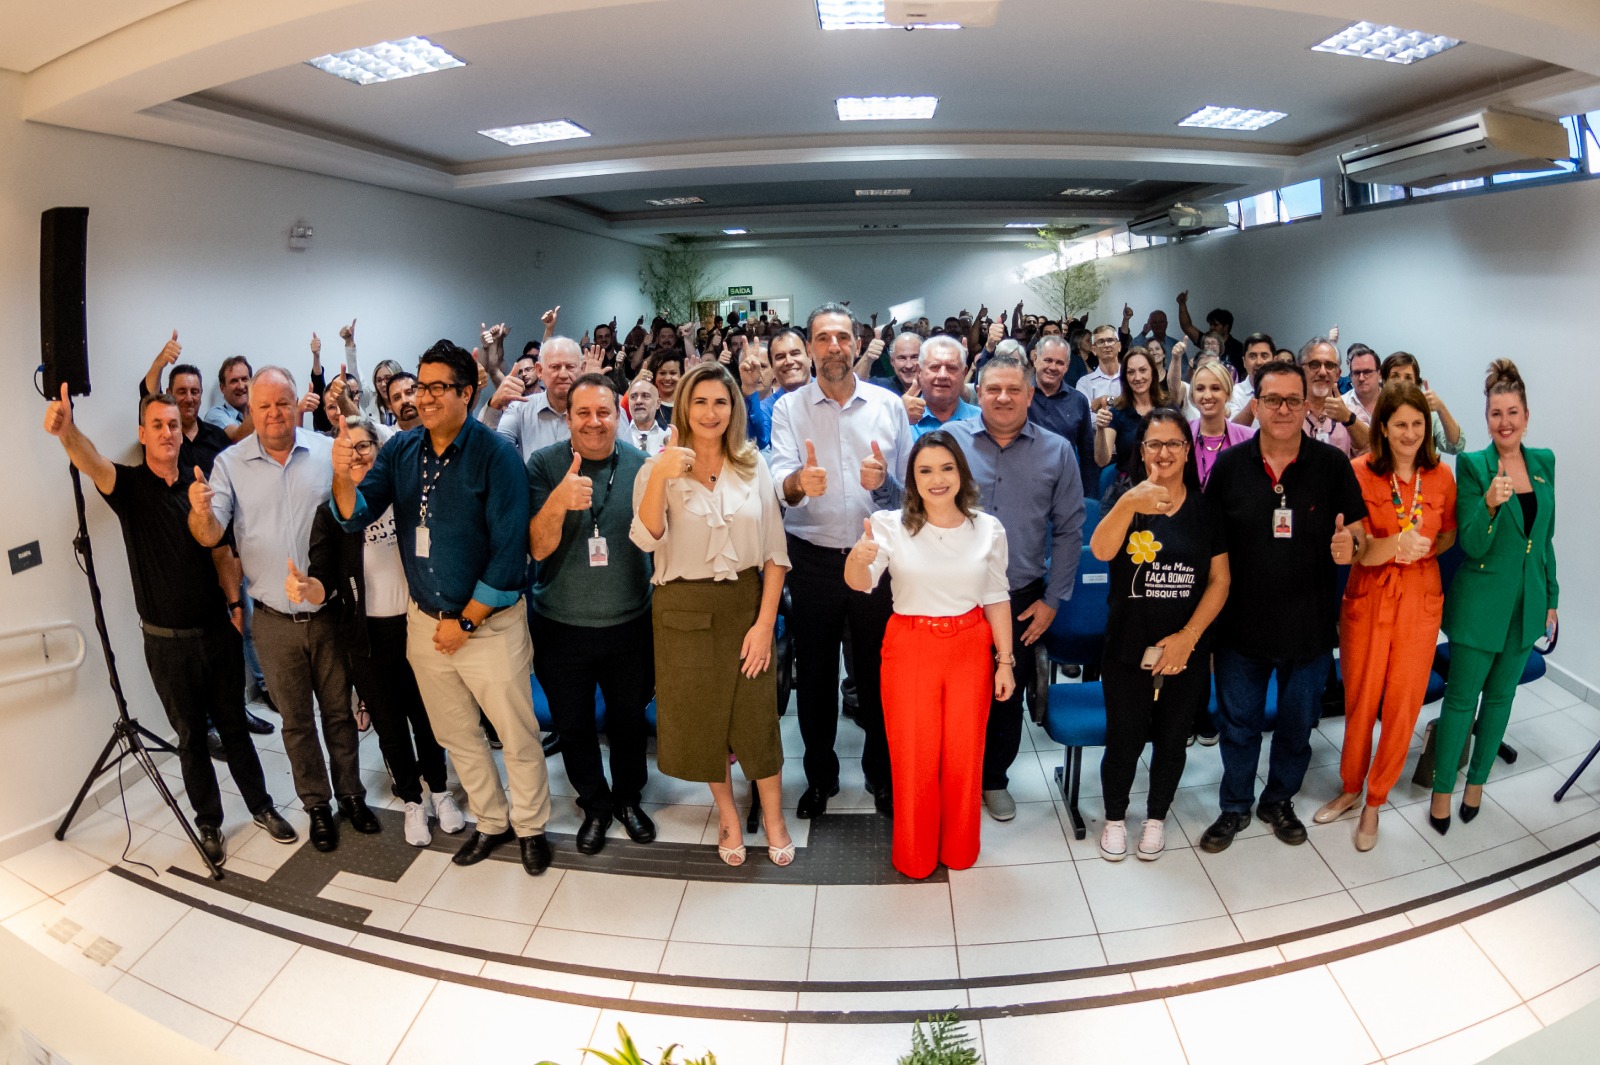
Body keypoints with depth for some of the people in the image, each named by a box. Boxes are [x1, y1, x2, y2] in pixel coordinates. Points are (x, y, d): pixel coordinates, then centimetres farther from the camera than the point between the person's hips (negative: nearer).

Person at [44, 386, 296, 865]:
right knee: (191, 736, 10)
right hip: (168, 642, -2)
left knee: (234, 726, 14)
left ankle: (261, 805, 28)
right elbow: (92, 463, -31)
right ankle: (209, 824, 25)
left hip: (217, 630, 2)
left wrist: (235, 602, 0)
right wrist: (66, 430, -52)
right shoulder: (129, 485, -7)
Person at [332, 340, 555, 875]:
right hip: (424, 619, 6)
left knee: (517, 735, 7)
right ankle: (492, 822, 40)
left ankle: (530, 826, 31)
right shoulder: (401, 449, 0)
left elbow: (509, 550, -19)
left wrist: (465, 621, -14)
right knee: (456, 734, 20)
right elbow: (356, 514, -4)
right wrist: (343, 478, -26)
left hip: (489, 621, -5)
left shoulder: (494, 452, -17)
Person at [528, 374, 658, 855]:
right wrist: (558, 500, -34)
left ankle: (628, 797, 44)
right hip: (560, 628, 0)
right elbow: (538, 548, -18)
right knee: (573, 726, 17)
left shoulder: (640, 465, -7)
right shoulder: (544, 465, -10)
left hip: (628, 624, 0)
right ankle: (595, 804, 42)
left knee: (628, 720, 18)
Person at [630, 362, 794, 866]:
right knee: (702, 715, 13)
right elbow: (647, 539, -19)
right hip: (684, 611, 0)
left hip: (746, 603, 1)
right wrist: (660, 478, -34)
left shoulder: (753, 467, 1)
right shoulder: (659, 468, -4)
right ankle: (727, 813, 36)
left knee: (757, 713, 7)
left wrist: (766, 622, -6)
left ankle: (773, 817, 30)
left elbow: (774, 552, 0)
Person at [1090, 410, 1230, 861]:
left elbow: (1220, 580, 0)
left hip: (1186, 651, 2)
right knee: (1123, 741, 6)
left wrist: (1188, 636, -11)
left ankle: (1156, 816, 38)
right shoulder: (1125, 499, -6)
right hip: (1128, 649, -2)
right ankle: (1115, 817, 31)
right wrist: (1129, 503, -43)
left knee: (1171, 741, 15)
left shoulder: (1205, 508, 1)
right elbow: (1101, 551, -25)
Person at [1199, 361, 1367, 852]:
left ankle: (1279, 800, 42)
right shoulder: (1229, 465, -5)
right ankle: (1235, 806, 35)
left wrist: (1348, 544, -25)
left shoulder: (1332, 464, -7)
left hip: (1309, 624, 0)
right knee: (1238, 721, 14)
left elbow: (1355, 533, 0)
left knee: (1298, 723, 18)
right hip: (1242, 622, 0)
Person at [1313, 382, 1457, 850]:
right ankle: (1350, 787, 32)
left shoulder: (1441, 475, -1)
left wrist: (1425, 549, -7)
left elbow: (1449, 533, 15)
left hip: (1421, 600, 2)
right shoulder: (1360, 471, -10)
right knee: (1359, 701, 9)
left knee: (1403, 705, 8)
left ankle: (1375, 800, 26)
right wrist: (1397, 543, -33)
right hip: (1369, 597, -2)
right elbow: (1361, 551, -13)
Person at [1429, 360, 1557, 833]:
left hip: (1526, 603, 5)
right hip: (1480, 603, -5)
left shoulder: (1543, 462, 4)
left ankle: (1477, 781, 31)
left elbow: (1545, 538, 12)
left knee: (1500, 696, 16)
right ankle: (1442, 791, 16)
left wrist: (1551, 599, 13)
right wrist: (1490, 503, -33)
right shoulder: (1472, 465, -12)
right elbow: (1473, 545, -16)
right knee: (1461, 697, 3)